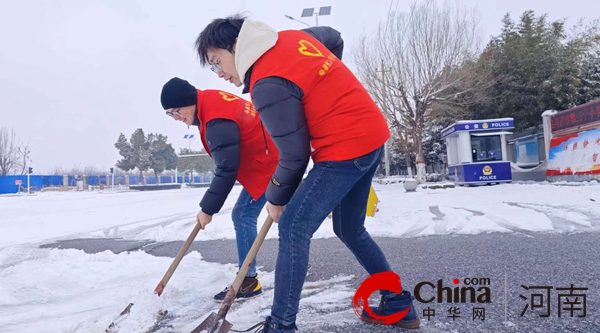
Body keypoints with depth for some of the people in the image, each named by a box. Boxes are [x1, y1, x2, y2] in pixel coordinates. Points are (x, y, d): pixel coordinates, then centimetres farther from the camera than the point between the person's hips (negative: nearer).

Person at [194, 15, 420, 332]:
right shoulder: (293, 37, 7)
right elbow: (335, 38, 26)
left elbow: (294, 155, -15)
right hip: (371, 134, 10)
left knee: (293, 228, -6)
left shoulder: (266, 84, -18)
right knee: (349, 229, 20)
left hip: (344, 149, -10)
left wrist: (276, 198, 2)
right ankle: (399, 304, 31)